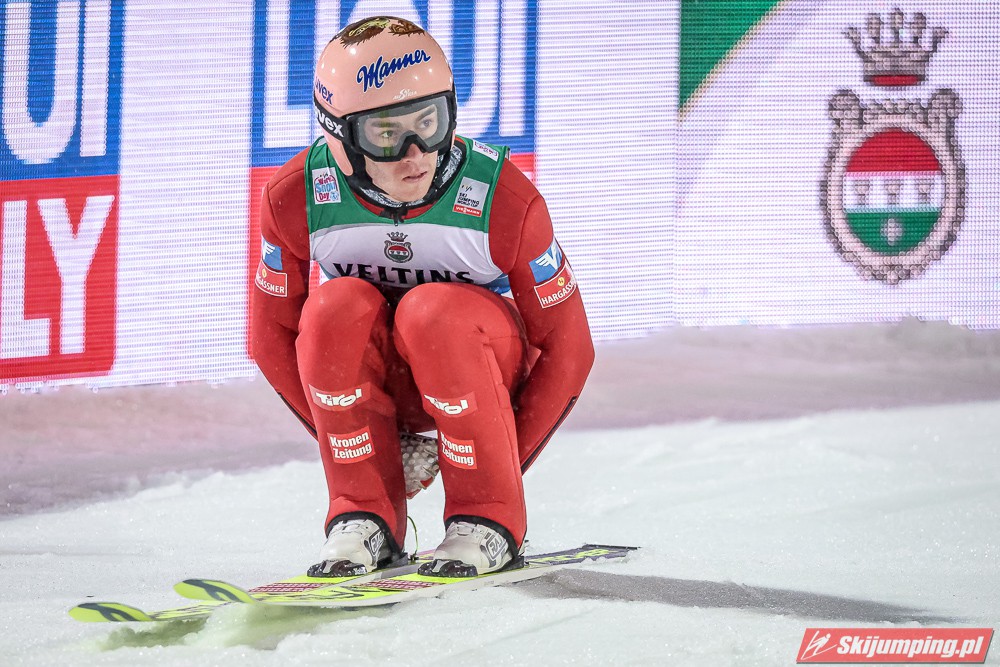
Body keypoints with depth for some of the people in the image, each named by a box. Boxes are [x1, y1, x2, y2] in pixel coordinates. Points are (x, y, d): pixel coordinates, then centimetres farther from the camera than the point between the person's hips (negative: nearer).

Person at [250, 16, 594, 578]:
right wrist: (371, 448, -8)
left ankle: (490, 519, -21)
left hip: (491, 361, -2)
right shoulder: (296, 199, -21)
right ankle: (366, 514, -17)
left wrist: (502, 472, -16)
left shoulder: (505, 201, -27)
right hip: (374, 377, 2)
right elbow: (274, 336, -6)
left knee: (434, 313, -35)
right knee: (334, 309, -31)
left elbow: (567, 349, -16)